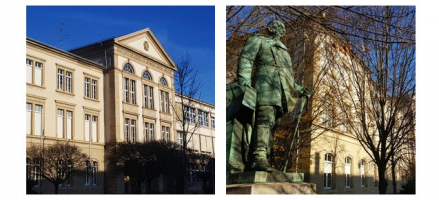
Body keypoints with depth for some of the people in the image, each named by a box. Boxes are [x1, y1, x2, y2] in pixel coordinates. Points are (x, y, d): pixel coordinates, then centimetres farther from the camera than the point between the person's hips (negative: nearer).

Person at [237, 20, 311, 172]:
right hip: (266, 82, -8)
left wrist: (300, 90, 20)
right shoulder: (258, 40, 16)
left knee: (271, 123, -3)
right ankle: (259, 158, -37)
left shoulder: (283, 51, 37)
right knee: (266, 119, -25)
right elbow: (246, 58, -1)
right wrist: (244, 80, -18)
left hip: (282, 91, 8)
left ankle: (261, 160, -7)